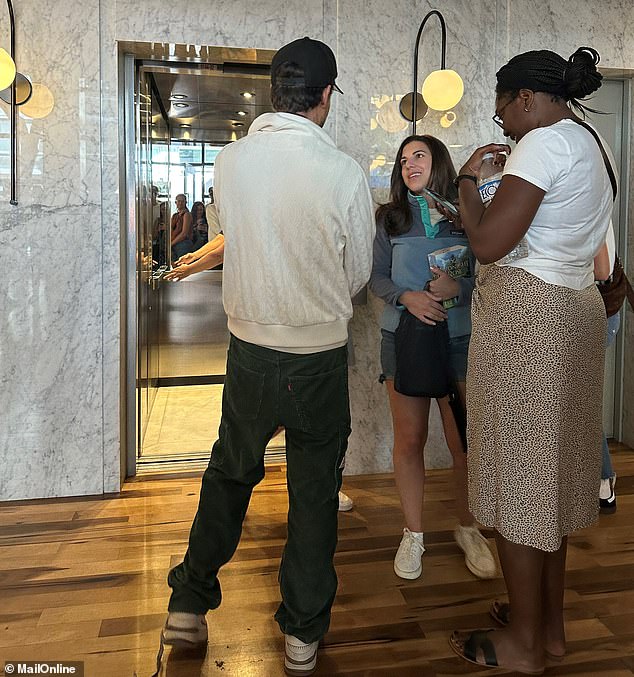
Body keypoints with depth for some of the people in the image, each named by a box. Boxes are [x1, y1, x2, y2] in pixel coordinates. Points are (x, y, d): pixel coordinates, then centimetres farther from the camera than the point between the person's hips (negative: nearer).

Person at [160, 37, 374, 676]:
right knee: (314, 492, 12)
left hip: (250, 351, 3)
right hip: (321, 354, -2)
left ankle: (188, 603, 31)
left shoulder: (229, 160, -5)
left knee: (230, 471, 23)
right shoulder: (346, 173, -14)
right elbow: (359, 273, -2)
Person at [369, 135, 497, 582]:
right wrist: (407, 297, -12)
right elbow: (378, 277, 7)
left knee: (465, 442, 2)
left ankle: (468, 529, 25)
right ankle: (413, 535, 22)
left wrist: (457, 288, -17)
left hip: (459, 339, -1)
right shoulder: (390, 218, 9)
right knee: (409, 441, 6)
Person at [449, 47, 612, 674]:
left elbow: (488, 243, -20)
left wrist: (466, 180, -4)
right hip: (574, 311, 10)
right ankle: (550, 625, 29)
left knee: (517, 475, 0)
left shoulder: (544, 142, -12)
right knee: (548, 470, 15)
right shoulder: (587, 143, 18)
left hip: (527, 316, -10)